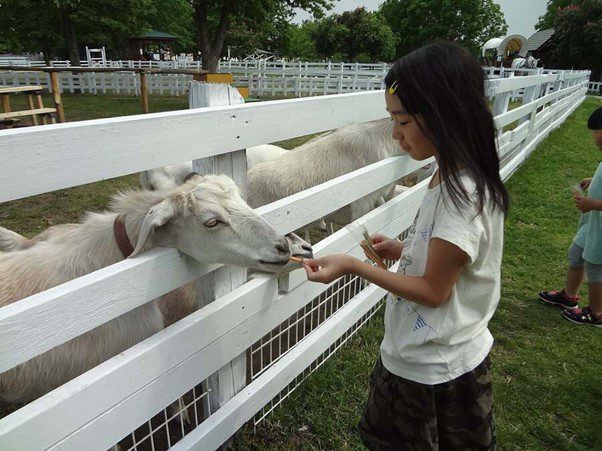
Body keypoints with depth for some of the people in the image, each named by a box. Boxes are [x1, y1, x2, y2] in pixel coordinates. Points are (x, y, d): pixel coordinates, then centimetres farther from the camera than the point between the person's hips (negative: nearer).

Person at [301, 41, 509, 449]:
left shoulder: (462, 194, -29)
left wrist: (353, 265, -22)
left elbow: (433, 290, -23)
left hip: (430, 370, -8)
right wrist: (404, 251, -1)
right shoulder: (455, 179, 0)